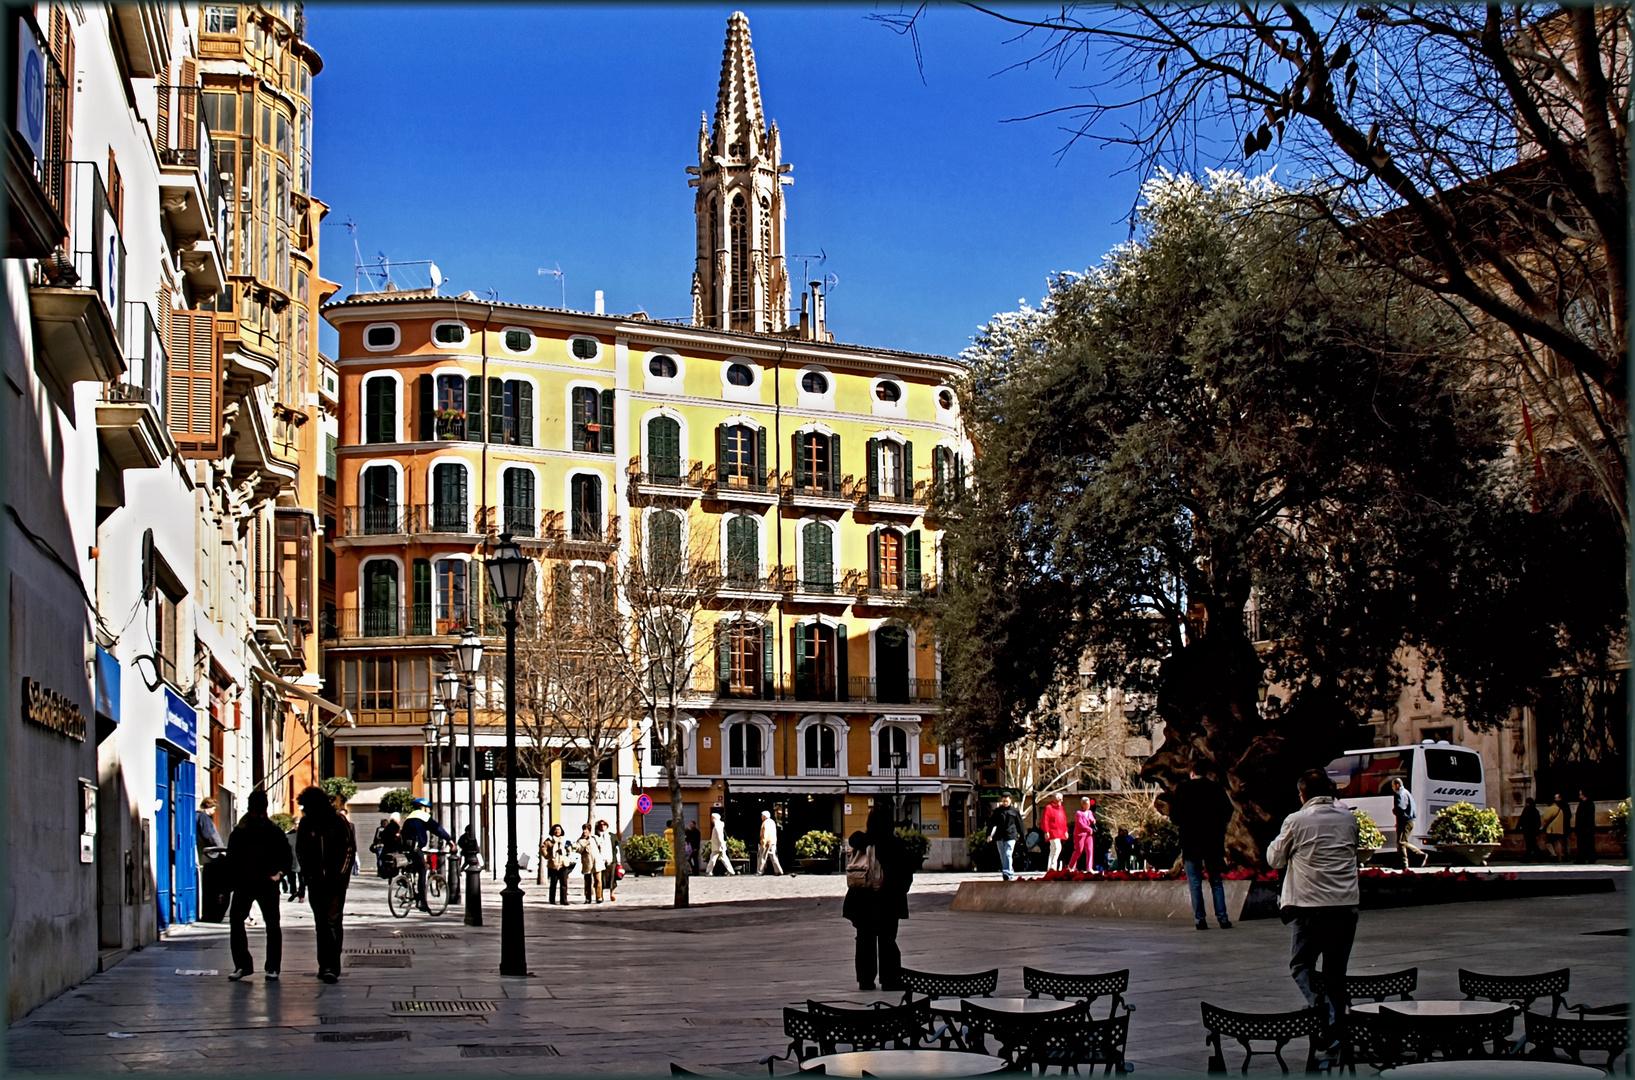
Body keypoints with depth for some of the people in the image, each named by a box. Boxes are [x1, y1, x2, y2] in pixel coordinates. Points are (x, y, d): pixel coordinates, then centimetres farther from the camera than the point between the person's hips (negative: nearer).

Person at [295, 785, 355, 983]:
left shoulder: (339, 822, -4)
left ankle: (332, 967, -14)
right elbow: (300, 851, 14)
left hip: (336, 881, -4)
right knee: (321, 924, 9)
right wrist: (307, 874, 4)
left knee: (333, 922, -11)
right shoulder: (305, 824, 5)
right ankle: (324, 965, 17)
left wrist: (342, 874, -5)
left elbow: (350, 849, 1)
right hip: (315, 882, 4)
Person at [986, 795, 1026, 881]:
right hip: (999, 837, 3)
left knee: (1008, 854, -15)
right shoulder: (997, 811, 9)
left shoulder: (1014, 811, 7)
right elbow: (991, 823, 8)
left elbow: (1019, 824, 12)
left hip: (1010, 836, -3)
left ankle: (1007, 873, -18)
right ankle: (1010, 873, 18)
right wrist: (989, 834, -3)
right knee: (1002, 856, 7)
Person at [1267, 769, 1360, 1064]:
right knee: (1336, 971, 11)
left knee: (1301, 964, 12)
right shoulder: (1348, 819, 5)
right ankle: (1334, 1041, 10)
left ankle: (1318, 1002, -17)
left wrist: (1277, 842, 25)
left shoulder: (1296, 821, -6)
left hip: (1312, 906, -4)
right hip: (1347, 905, 4)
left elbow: (1275, 859, 6)